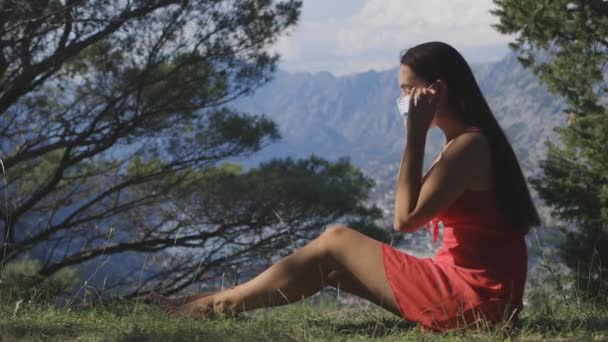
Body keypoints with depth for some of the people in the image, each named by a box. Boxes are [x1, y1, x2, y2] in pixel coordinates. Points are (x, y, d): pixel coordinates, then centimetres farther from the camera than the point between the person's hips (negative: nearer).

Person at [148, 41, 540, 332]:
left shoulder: (468, 145, -16)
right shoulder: (471, 141, 15)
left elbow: (405, 218, -16)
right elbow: (418, 214, 13)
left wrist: (415, 134, -15)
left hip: (472, 297, -9)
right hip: (479, 291, 9)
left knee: (336, 244, -4)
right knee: (335, 256, 9)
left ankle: (217, 304, 5)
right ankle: (226, 301, 14)